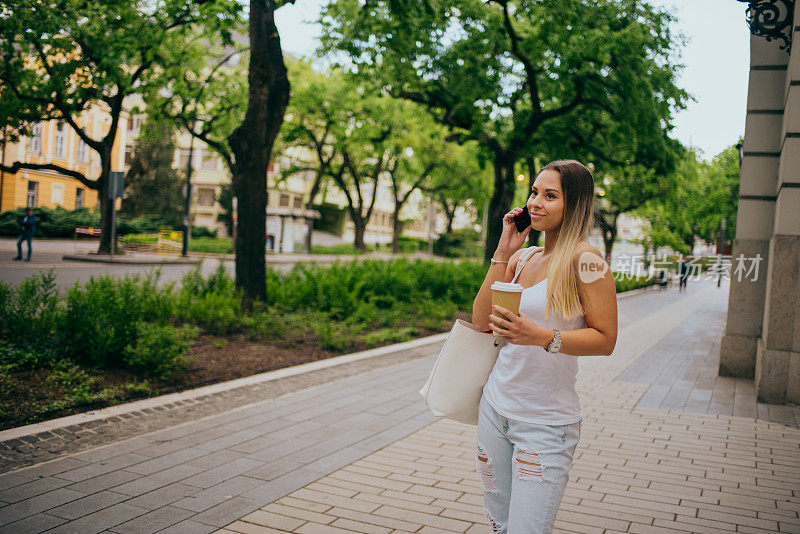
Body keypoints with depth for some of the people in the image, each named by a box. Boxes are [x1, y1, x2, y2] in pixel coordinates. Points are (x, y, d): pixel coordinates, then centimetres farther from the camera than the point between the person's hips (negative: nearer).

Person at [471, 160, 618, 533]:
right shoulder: (522, 258, 9)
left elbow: (605, 340, -14)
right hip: (495, 407, 6)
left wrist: (542, 337, -28)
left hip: (546, 422, -6)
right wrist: (502, 253, -2)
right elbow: (481, 321, 3)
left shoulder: (585, 261, -12)